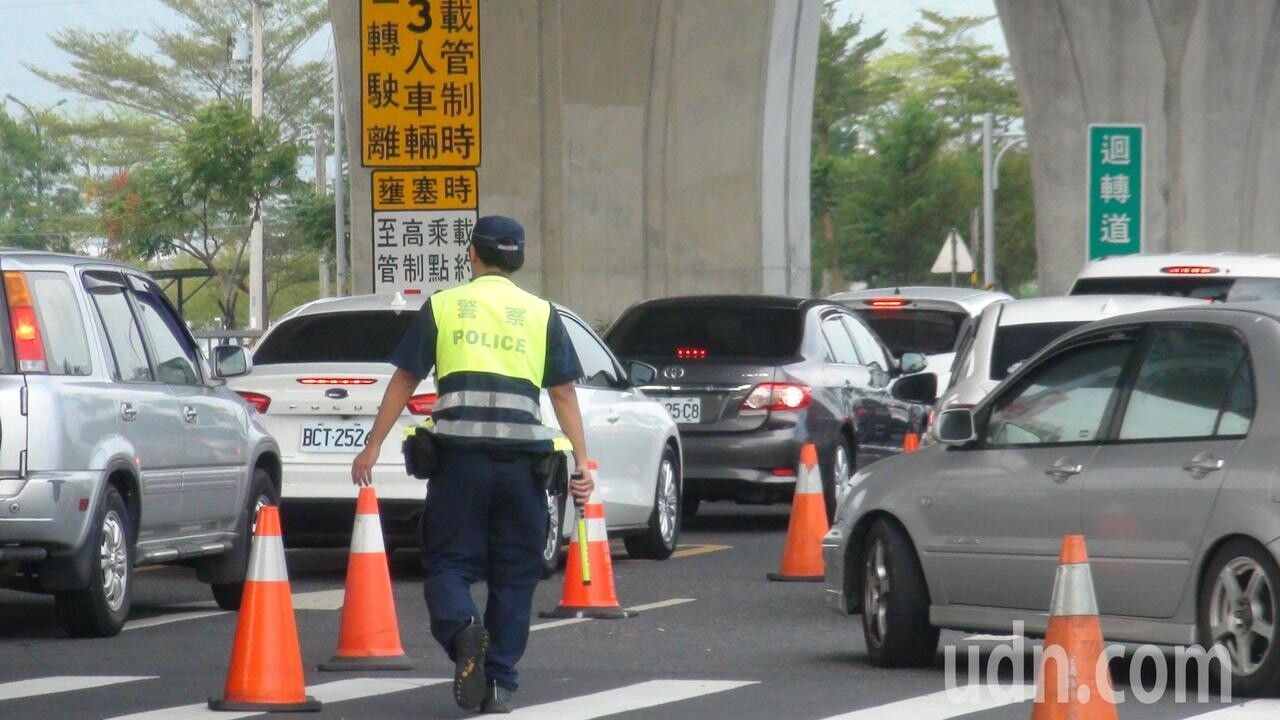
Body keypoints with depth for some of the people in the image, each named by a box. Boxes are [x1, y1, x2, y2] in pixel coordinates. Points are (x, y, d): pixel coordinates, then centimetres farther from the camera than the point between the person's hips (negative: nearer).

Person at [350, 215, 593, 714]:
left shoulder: (442, 307, 9)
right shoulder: (542, 315, 12)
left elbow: (403, 381, 9)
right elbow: (563, 393, 9)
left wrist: (373, 446, 14)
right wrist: (582, 462, 9)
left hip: (460, 456, -1)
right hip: (522, 460, 1)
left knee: (448, 561, 5)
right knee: (514, 574, 10)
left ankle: (463, 629, -25)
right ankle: (499, 685, 7)